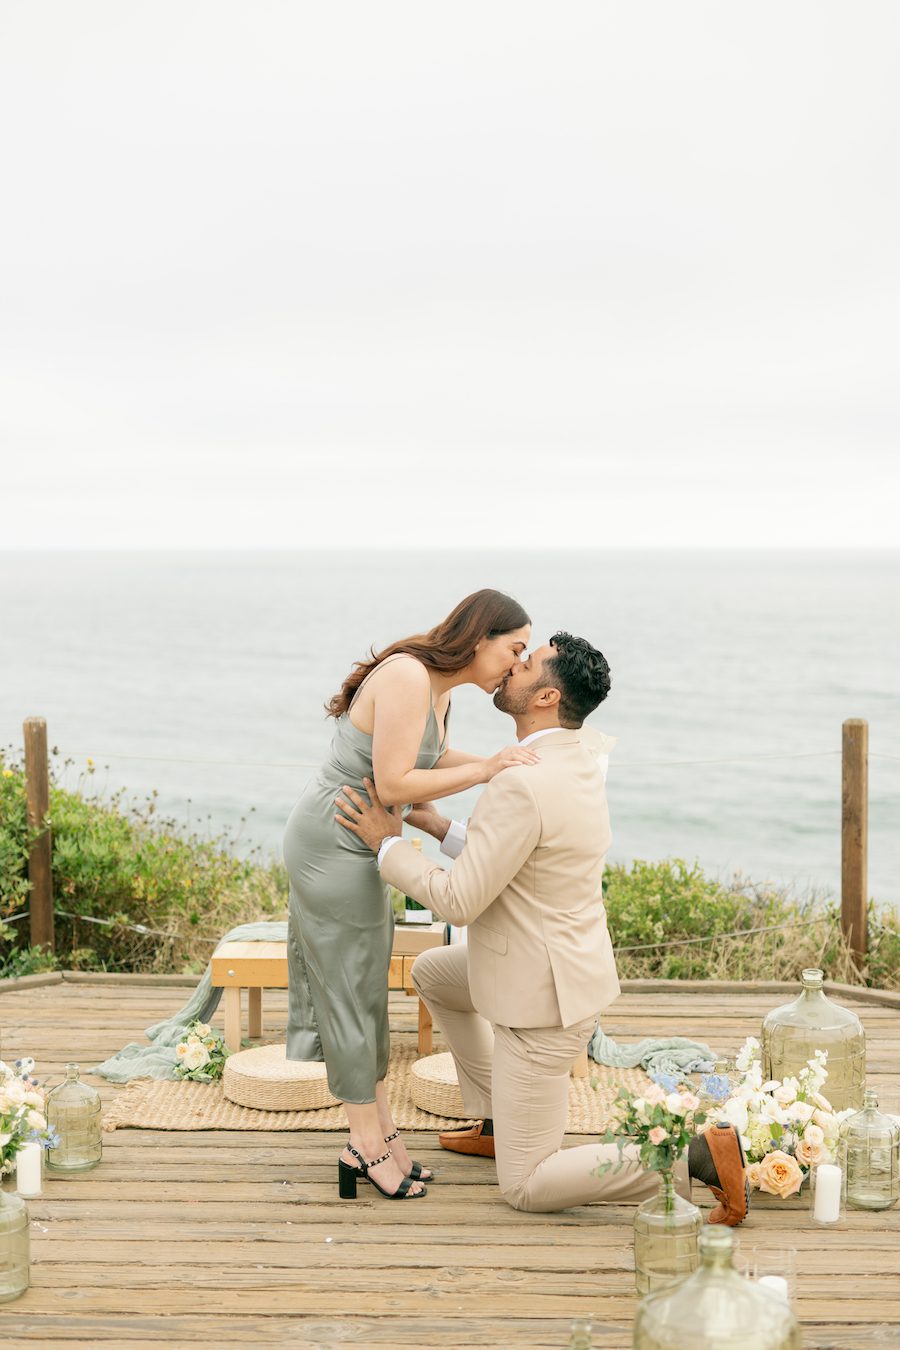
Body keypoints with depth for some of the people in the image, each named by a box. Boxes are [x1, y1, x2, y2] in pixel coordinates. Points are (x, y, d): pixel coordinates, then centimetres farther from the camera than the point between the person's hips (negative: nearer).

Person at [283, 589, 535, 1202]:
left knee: (365, 986, 14)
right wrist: (484, 771, -24)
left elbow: (432, 757, 24)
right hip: (333, 847, -10)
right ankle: (369, 1146, 13)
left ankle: (381, 1128, 23)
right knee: (352, 990, 1)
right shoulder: (407, 676, -24)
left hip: (355, 845, 10)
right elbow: (394, 784, -26)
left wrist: (503, 766, 12)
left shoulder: (440, 688, 5)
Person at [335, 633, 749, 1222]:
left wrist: (388, 844, -11)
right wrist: (439, 826, 13)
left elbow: (460, 900, -23)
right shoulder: (580, 761, 2)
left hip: (543, 998, -9)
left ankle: (702, 1155, -11)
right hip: (565, 964, 9)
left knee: (528, 1188, -1)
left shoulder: (524, 785, -28)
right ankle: (498, 1122, 32)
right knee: (432, 972, 30)